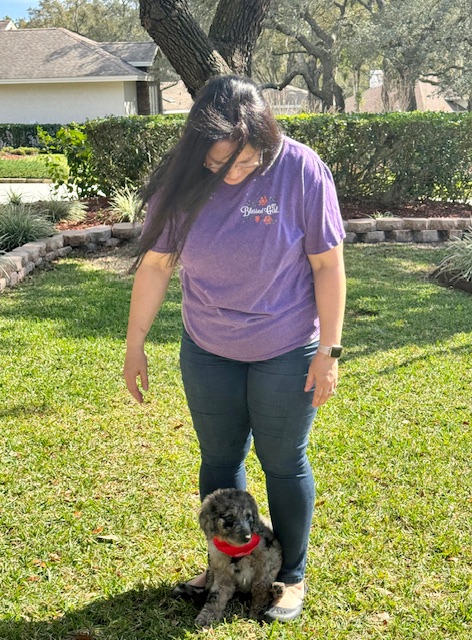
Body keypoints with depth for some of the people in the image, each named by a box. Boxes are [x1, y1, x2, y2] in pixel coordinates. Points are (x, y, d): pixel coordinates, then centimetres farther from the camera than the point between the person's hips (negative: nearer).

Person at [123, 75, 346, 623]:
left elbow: (327, 264, -13)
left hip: (286, 353, -3)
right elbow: (155, 265, -3)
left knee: (283, 463, 11)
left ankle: (292, 577, 32)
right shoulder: (181, 179, -11)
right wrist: (134, 346, 1)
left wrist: (328, 351, -12)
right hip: (206, 352, 3)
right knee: (218, 460, 15)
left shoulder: (301, 170, -18)